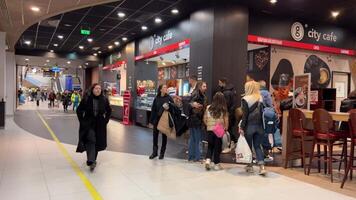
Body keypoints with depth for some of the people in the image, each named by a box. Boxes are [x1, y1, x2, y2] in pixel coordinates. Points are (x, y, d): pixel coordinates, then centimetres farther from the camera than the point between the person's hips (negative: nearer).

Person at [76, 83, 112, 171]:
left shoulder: (104, 100, -3)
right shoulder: (86, 99, -8)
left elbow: (109, 111, 11)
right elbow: (79, 110, 3)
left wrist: (105, 121, 3)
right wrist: (82, 121, -2)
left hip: (100, 125, 3)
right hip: (88, 124, -3)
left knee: (97, 142, 9)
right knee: (91, 140, -16)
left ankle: (93, 159, 27)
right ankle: (91, 161, -20)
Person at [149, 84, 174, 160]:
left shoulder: (169, 98, -3)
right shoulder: (156, 98, 2)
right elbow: (153, 109, 4)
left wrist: (169, 108, -26)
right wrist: (151, 119, 1)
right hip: (157, 119, 2)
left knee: (164, 136, 8)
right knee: (155, 135, 7)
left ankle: (162, 153, 20)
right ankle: (155, 152, 21)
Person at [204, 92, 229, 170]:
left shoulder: (208, 108, -2)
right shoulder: (223, 109, -9)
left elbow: (205, 119, 3)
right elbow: (226, 121, -8)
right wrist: (226, 128, 8)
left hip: (210, 130, 2)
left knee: (210, 146, 17)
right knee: (217, 147, 9)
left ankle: (208, 160, -1)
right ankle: (216, 164, 15)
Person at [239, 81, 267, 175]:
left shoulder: (245, 99, -9)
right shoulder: (261, 99, 3)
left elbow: (245, 115, -12)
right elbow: (262, 113, 4)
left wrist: (242, 127, -9)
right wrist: (263, 126, 9)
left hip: (249, 126, -4)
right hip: (259, 126, 4)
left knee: (248, 146, 11)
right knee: (257, 146, 11)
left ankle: (250, 166, 20)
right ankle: (262, 167, 0)